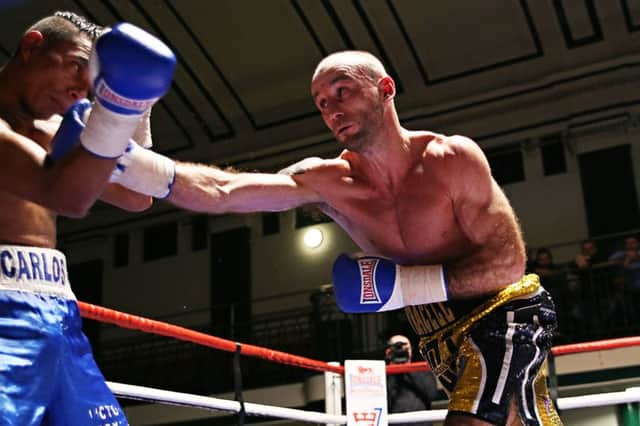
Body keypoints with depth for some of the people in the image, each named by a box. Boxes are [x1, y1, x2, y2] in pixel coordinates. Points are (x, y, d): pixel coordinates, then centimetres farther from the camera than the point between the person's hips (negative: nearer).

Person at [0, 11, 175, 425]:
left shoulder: (55, 131, 21)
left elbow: (137, 197, 24)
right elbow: (67, 195, -19)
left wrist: (134, 113, 12)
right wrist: (120, 102, -25)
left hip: (58, 311, 9)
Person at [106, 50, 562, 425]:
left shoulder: (453, 159, -17)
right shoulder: (326, 182, -6)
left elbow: (509, 262, -18)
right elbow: (219, 191, -17)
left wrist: (406, 284, -25)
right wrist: (125, 158, -30)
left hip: (503, 317, -5)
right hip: (446, 342, 5)